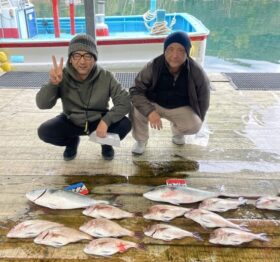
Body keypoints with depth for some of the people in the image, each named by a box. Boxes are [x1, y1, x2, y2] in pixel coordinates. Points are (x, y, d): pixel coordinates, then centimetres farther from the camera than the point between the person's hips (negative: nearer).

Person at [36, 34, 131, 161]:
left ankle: (106, 142, 9)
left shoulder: (106, 77, -20)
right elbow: (42, 104, -20)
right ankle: (72, 141, 13)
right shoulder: (63, 76, -19)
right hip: (71, 122, 1)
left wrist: (106, 120, -34)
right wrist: (53, 83, -39)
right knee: (44, 132, -21)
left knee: (125, 124, -26)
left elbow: (125, 102, -20)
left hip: (99, 120, -1)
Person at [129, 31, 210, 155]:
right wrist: (150, 112, -36)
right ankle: (141, 140, 2)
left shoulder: (196, 72, -18)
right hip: (154, 105, 0)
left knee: (194, 126, -27)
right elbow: (136, 90, -22)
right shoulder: (153, 66, -22)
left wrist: (198, 120, 4)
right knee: (135, 110, -29)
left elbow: (203, 97, -3)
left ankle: (177, 131, 13)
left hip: (181, 108, 1)